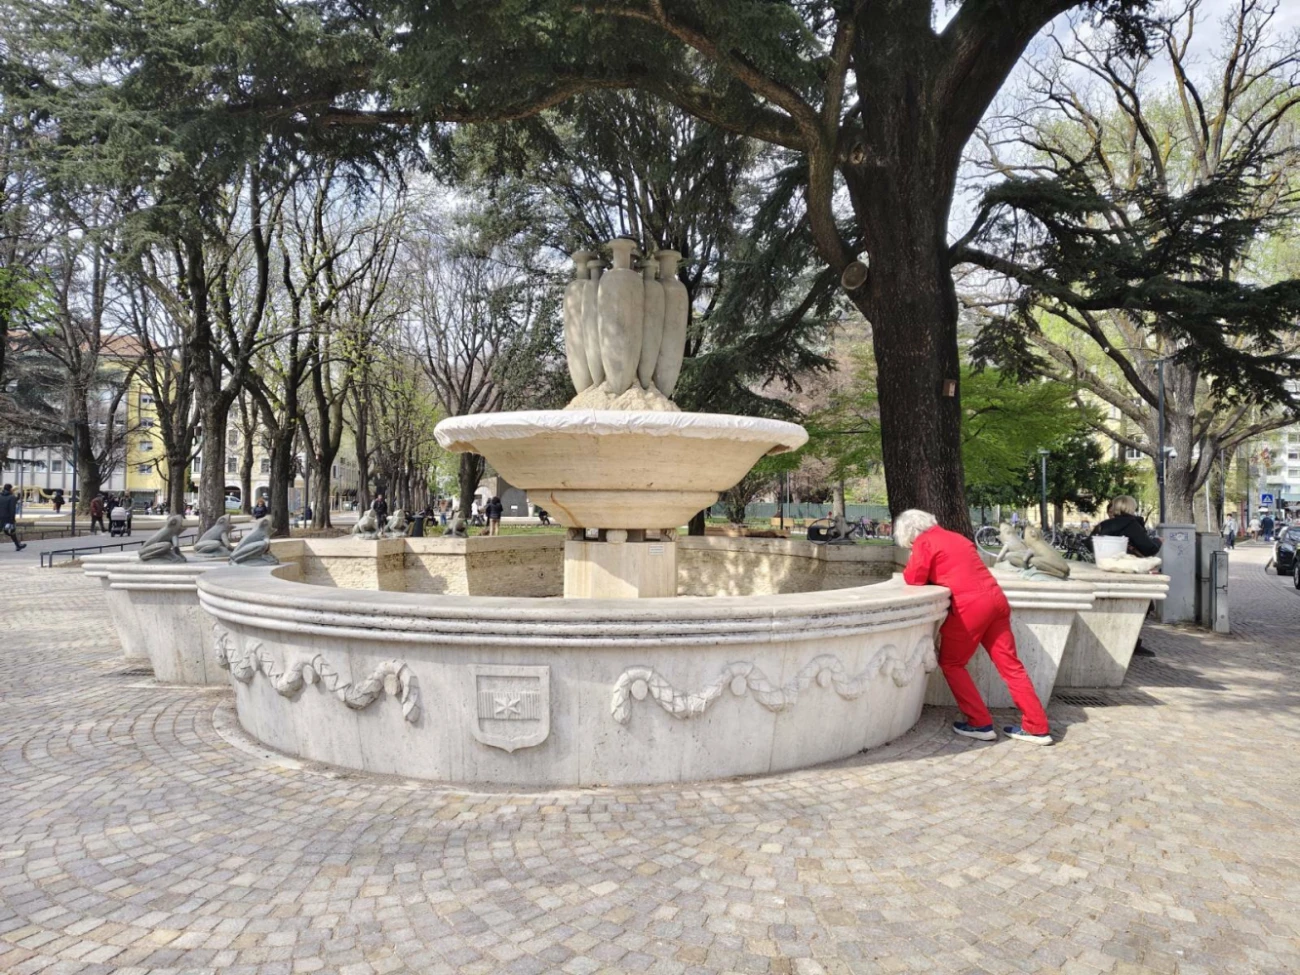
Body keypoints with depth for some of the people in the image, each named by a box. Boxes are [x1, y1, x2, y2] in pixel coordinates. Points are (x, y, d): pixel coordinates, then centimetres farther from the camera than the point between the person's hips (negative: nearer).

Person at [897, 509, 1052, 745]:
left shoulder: (924, 542, 1)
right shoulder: (956, 537, 24)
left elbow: (914, 579, -2)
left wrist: (912, 565, 17)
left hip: (970, 605, -7)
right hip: (995, 599, 8)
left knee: (951, 664, 8)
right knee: (1010, 664, 9)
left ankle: (980, 724, 5)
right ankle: (1037, 728, 9)